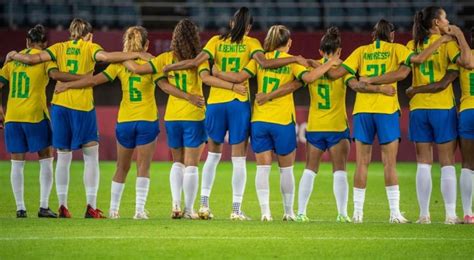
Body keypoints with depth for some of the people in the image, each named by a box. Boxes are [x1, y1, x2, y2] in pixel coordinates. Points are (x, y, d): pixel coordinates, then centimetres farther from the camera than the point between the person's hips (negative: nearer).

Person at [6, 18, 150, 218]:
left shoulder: (60, 48, 9)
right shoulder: (90, 48, 2)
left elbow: (32, 59, 1)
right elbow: (105, 57, -18)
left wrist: (14, 55, 20)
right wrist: (136, 54, -14)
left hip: (59, 104, 3)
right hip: (83, 106, -3)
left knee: (63, 158, 10)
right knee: (91, 157, 5)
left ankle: (62, 206, 6)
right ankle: (91, 207, -3)